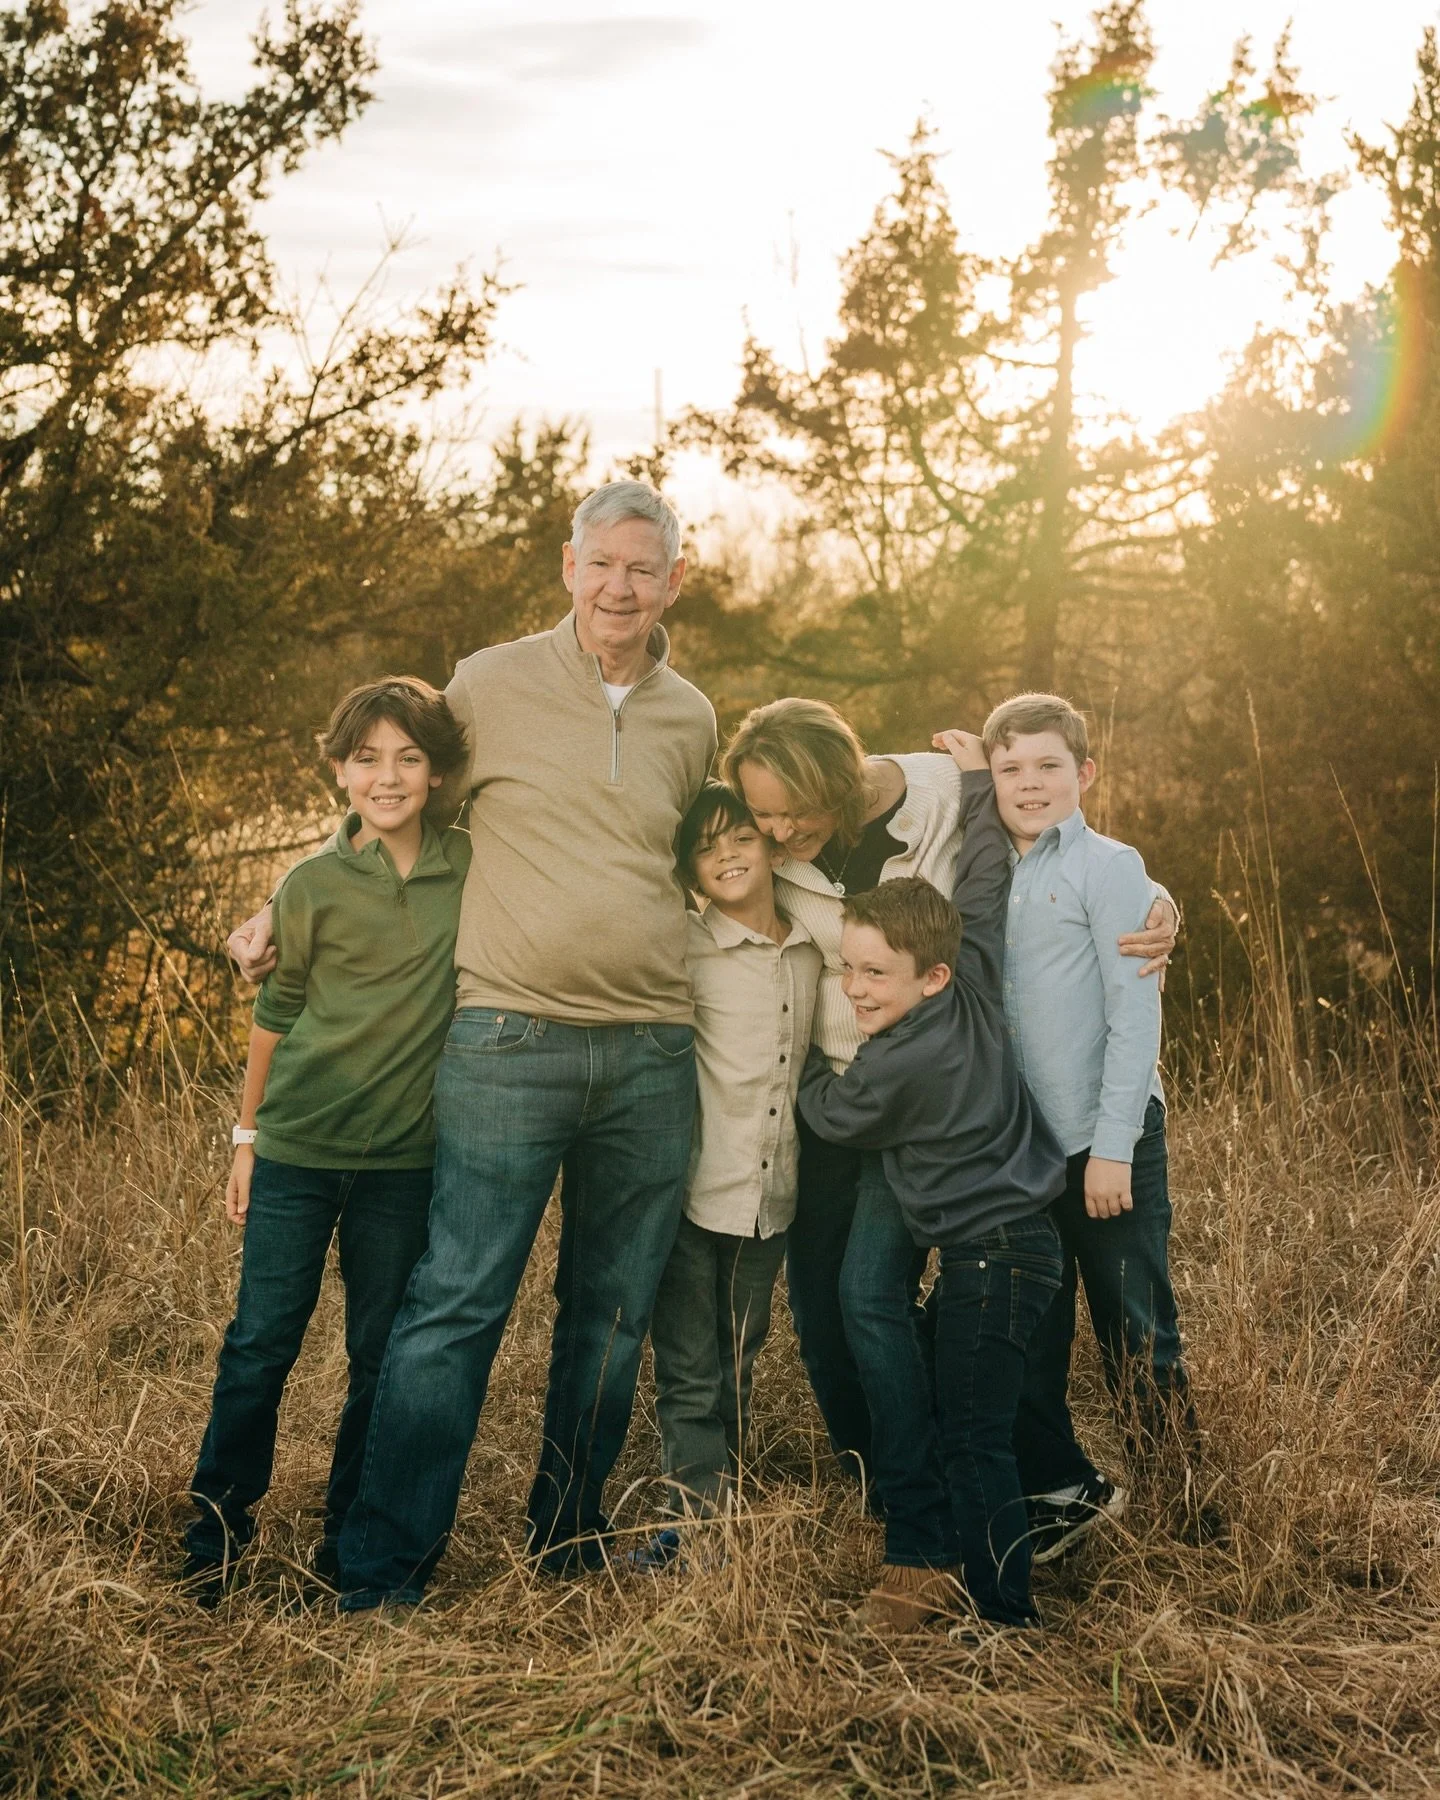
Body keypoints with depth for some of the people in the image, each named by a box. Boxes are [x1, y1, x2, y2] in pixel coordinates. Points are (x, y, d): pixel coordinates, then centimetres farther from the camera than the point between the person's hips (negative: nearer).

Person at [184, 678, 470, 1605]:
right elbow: (278, 1012, 4)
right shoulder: (313, 886, -4)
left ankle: (349, 1547, 23)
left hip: (406, 1158, 1)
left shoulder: (471, 867, -2)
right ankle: (215, 1534, 18)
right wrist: (246, 1136, 8)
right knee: (261, 1342, 2)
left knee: (382, 1358, 8)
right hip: (297, 1147, -1)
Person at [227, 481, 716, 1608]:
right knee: (457, 1304, -7)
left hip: (653, 1050, 4)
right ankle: (380, 1574, 1)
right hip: (510, 1038, -4)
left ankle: (568, 1538, 26)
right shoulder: (490, 687, 2)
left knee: (614, 1311, 11)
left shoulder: (691, 720, 12)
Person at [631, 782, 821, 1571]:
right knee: (689, 1373, 2)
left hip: (771, 1195, 4)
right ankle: (696, 1522, 9)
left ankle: (724, 1504, 27)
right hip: (694, 1189, -4)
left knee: (737, 1364, 16)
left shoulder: (812, 949, 5)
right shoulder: (683, 946, -7)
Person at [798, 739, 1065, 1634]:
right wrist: (977, 781, 21)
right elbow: (986, 882, 12)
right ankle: (923, 1569, 20)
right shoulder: (977, 988, 1)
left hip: (992, 1254, -10)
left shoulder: (892, 1066, -19)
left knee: (976, 1442, -3)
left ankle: (1006, 1616, 3)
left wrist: (807, 1061, 21)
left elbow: (829, 1113, 2)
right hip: (1016, 1241, 10)